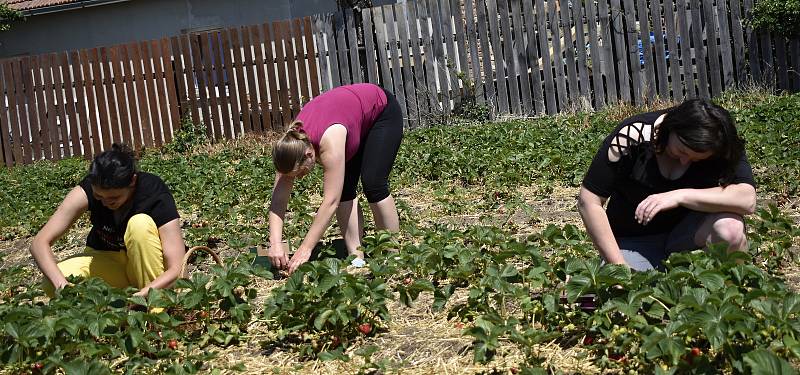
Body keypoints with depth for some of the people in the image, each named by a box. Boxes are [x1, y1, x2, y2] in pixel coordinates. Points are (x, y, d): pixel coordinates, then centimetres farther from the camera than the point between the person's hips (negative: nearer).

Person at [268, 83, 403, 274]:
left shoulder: (330, 143, -43)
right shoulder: (291, 145, -24)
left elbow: (330, 202, -42)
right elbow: (278, 199, -23)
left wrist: (305, 249, -41)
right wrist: (275, 243, -35)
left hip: (383, 111, -6)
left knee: (373, 185, -18)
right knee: (343, 189, -9)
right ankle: (356, 258, -5)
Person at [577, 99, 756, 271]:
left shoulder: (721, 148, -15)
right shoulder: (633, 134, -21)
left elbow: (747, 199, -29)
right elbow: (589, 202, -19)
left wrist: (681, 196, -37)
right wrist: (619, 266, -21)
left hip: (687, 232, 1)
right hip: (634, 241, -1)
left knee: (729, 227, -30)